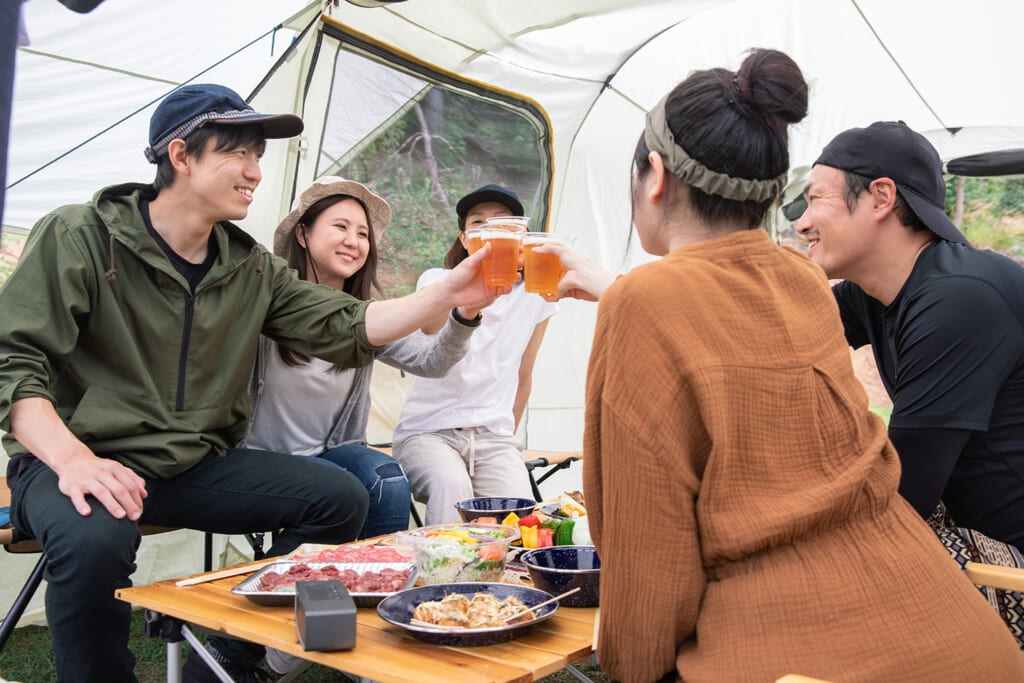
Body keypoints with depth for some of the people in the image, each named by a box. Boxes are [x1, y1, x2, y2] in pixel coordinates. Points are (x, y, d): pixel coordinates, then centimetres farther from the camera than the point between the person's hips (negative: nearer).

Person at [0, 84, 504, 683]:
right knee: (94, 540, -38)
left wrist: (450, 294, -9)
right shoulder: (78, 238, -7)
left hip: (198, 465, 6)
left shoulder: (252, 268, 8)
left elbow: (344, 327, 3)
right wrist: (72, 459, -29)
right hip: (85, 465, -5)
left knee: (341, 497, -9)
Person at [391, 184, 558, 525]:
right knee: (450, 485, -34)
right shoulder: (437, 280, -2)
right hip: (427, 430, -2)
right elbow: (433, 332, -29)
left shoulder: (535, 294, 6)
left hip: (494, 435, 2)